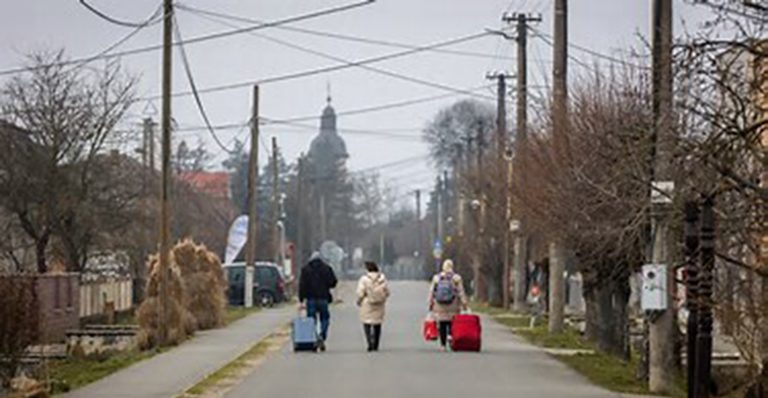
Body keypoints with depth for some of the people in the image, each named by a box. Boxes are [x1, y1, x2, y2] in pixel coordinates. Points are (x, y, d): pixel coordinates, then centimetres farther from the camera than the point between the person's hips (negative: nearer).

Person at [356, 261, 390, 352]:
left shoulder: (364, 279, -11)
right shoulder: (382, 278, 0)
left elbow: (360, 293, -11)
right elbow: (387, 292, 2)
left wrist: (359, 301, 8)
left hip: (368, 304, -4)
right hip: (379, 305, 4)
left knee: (367, 324, 0)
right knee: (377, 324, 14)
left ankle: (370, 343, -19)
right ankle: (376, 346, 18)